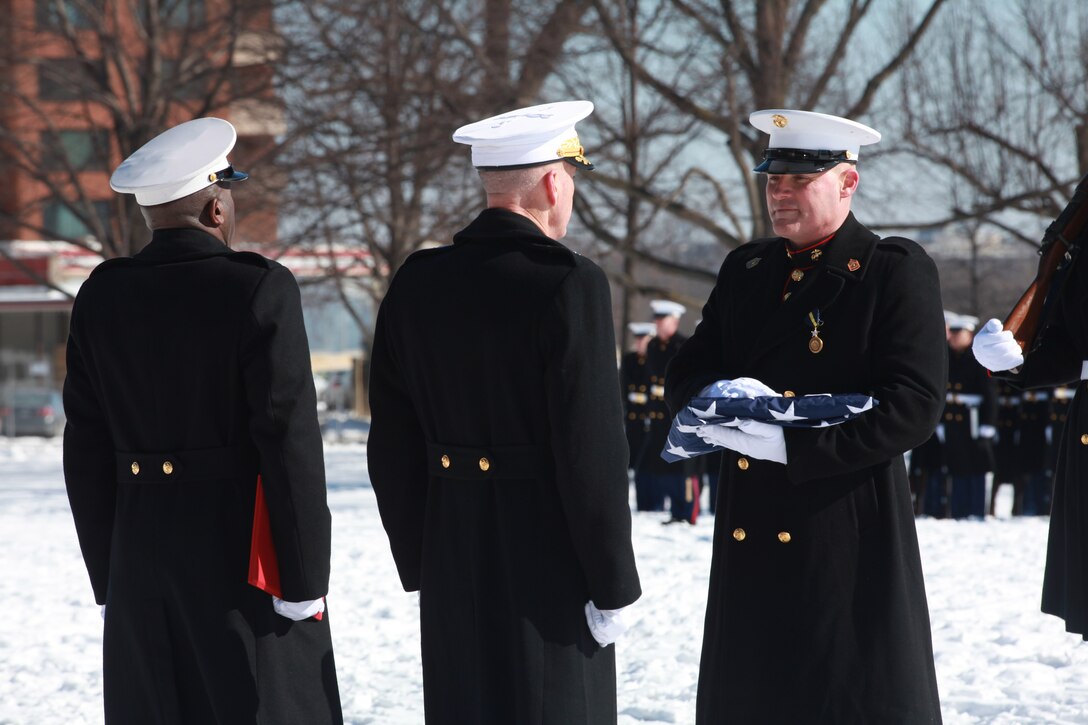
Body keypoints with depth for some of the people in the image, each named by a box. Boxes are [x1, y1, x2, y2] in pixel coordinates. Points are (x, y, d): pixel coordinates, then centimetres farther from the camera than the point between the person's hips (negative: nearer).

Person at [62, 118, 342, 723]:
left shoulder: (102, 296, 3)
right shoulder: (260, 289, -12)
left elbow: (87, 448, 6)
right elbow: (289, 441, -15)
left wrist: (110, 578, 13)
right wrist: (307, 581, -9)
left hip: (141, 559, 5)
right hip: (245, 557, -5)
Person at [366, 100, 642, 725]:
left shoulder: (416, 285, 5)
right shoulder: (569, 285, -13)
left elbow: (393, 445, 9)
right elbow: (591, 450, -15)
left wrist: (419, 565, 17)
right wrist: (613, 583, -8)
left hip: (453, 562, 6)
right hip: (549, 563, -6)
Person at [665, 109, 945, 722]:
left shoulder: (896, 271, -4)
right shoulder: (746, 271, 15)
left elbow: (913, 407, -13)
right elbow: (685, 377, 16)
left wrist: (791, 444, -18)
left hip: (849, 543, -6)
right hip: (749, 535, 6)